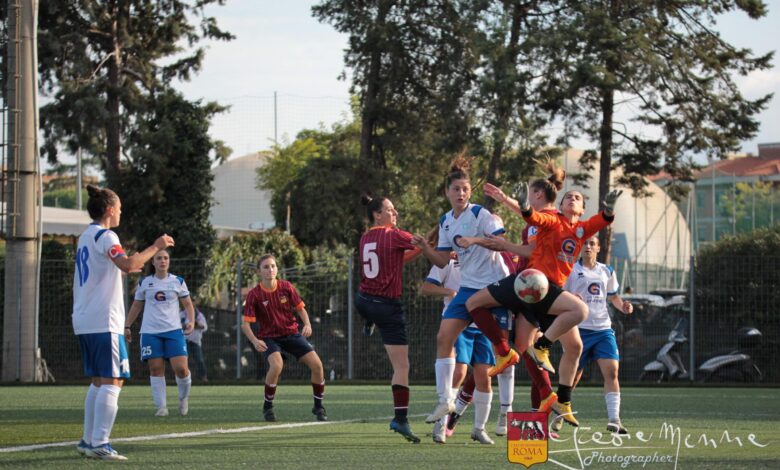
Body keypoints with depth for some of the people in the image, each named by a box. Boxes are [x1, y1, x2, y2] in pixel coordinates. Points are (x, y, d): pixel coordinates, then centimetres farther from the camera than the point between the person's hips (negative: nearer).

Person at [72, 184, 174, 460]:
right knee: (112, 382, -10)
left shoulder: (85, 237, 19)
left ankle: (88, 441, 15)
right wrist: (156, 247, -17)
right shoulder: (104, 236, -10)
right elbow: (128, 263, -27)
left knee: (98, 382, 15)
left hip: (84, 321, 10)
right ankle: (99, 444, -17)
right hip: (104, 321, -10)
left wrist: (123, 270, 37)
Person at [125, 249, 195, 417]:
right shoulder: (144, 283, 7)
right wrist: (127, 326, 11)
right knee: (156, 369, -5)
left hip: (173, 331, -1)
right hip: (150, 332, 1)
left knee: (181, 368, -10)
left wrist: (191, 321, -7)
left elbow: (188, 304, 9)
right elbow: (136, 306, 16)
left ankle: (184, 398, 17)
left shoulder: (178, 282, 5)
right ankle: (161, 406, 1)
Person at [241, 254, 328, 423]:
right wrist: (255, 341, -30)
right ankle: (267, 407, -11)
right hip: (269, 337, -3)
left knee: (316, 364, -11)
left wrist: (307, 324, -15)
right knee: (277, 365, -33)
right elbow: (245, 323, -13)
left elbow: (300, 308, 5)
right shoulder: (254, 295, -13)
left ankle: (318, 406, 9)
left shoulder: (286, 287, -6)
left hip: (292, 333, 3)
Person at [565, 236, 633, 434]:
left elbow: (613, 296, 23)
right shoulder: (571, 270, 0)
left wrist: (623, 306, 2)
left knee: (611, 371, -12)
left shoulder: (607, 271, 13)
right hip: (579, 329, -3)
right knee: (572, 376, 2)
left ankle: (614, 419, -14)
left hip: (603, 329, 3)